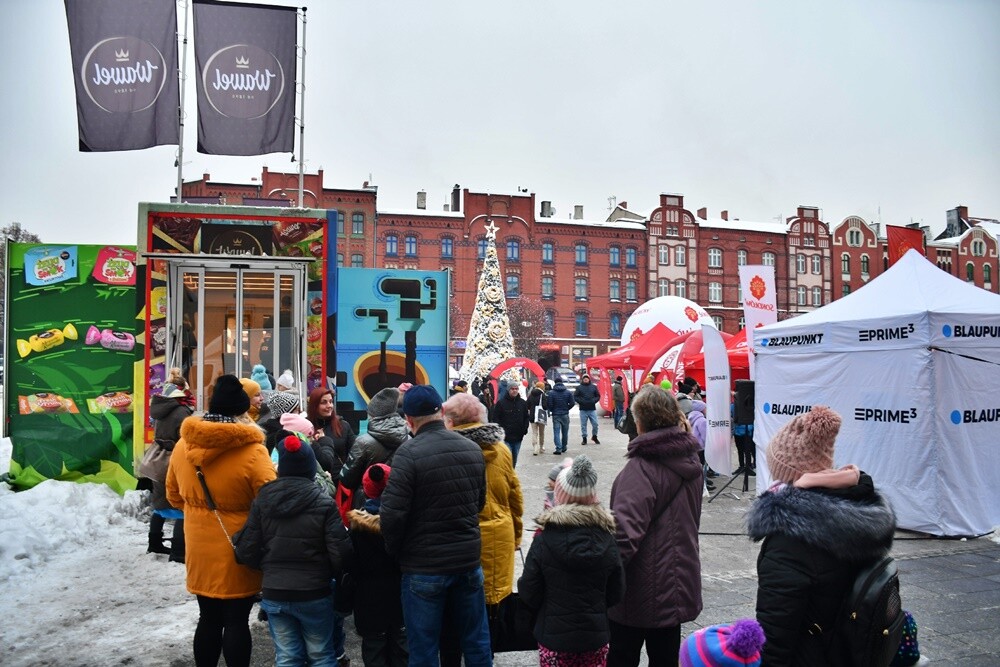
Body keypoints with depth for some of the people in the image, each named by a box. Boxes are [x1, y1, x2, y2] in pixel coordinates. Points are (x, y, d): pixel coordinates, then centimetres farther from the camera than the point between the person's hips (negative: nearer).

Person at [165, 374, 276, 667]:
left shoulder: (183, 444, -3)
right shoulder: (251, 450, -21)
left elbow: (174, 495, 11)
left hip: (200, 549, 5)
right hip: (237, 552, -5)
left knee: (208, 619, 19)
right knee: (236, 621, 7)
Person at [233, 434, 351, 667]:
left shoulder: (262, 500, -5)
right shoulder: (324, 503, -11)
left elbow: (247, 551, -3)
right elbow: (340, 553, -14)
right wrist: (328, 574, 8)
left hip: (274, 593, 2)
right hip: (314, 593, -2)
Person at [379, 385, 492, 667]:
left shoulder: (409, 453, -18)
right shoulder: (473, 448, 1)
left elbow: (392, 513, -19)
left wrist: (395, 551, -2)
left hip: (424, 566, -5)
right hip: (469, 559, 5)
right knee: (477, 642, 18)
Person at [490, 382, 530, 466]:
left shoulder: (523, 403, 8)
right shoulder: (501, 403, -5)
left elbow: (526, 418, 15)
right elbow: (495, 418, -4)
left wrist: (524, 431, 4)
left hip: (518, 437, 4)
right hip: (506, 437, -4)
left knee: (514, 458, 14)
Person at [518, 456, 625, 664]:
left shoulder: (545, 539, -17)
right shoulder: (607, 539, -9)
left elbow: (528, 593, -10)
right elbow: (616, 593, 0)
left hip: (554, 637, -2)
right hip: (596, 636, 2)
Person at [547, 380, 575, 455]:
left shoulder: (551, 393, -6)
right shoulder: (568, 392, 0)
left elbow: (549, 405, -9)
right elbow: (572, 403, -3)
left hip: (556, 415, -2)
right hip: (565, 415, 2)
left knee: (556, 432, -1)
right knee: (565, 432, 14)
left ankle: (558, 448, -11)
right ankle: (564, 448, 24)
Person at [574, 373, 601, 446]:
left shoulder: (594, 387, 8)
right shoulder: (579, 387, 3)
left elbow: (598, 396, 10)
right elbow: (575, 397, 0)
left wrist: (593, 401, -8)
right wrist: (581, 401, -14)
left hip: (592, 409, 1)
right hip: (583, 409, -1)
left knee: (595, 424, 0)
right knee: (583, 425, 4)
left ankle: (594, 436, 22)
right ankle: (584, 438, 14)